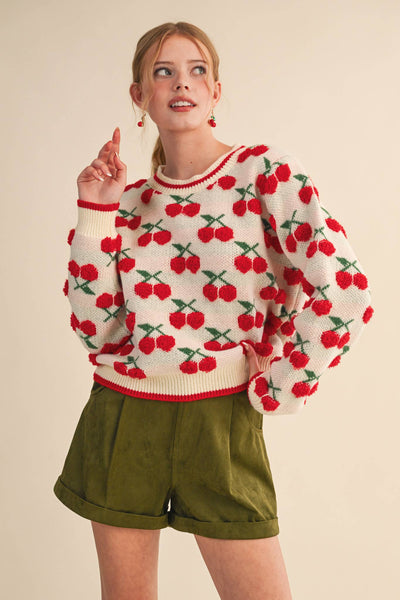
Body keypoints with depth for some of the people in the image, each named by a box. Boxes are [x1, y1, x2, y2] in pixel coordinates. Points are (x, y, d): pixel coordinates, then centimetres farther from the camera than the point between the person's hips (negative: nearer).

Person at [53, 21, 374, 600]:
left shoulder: (265, 171, -6)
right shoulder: (131, 201, 6)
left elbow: (343, 292, -16)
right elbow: (96, 326, -1)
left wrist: (273, 393, -8)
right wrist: (95, 212, -6)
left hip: (219, 421, -3)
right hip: (121, 418, 4)